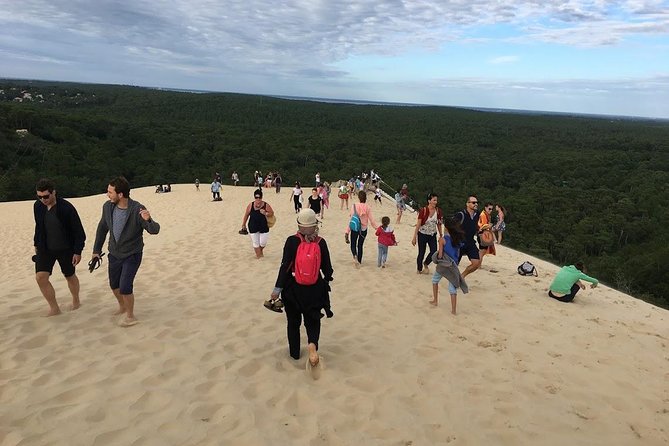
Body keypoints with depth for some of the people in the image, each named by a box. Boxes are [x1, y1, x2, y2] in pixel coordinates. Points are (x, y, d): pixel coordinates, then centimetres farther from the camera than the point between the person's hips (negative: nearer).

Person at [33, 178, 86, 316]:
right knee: (40, 277, -7)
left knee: (70, 276, 12)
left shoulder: (66, 208, -22)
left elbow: (78, 231, -15)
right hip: (45, 248, 4)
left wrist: (78, 252, -14)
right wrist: (36, 244, 17)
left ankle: (76, 302, 37)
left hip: (65, 249, -4)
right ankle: (54, 308, 7)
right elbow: (38, 226, 11)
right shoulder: (38, 206, -6)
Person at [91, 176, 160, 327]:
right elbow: (102, 228, 7)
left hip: (132, 255, -5)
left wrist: (148, 220, -46)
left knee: (125, 287, -10)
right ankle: (122, 306, 47)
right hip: (114, 254, 5)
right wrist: (96, 250, 12)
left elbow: (155, 230, -24)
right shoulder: (108, 207, -9)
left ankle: (130, 316, 13)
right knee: (114, 285, 19)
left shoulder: (137, 209, -24)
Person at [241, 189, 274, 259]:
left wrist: (265, 213, -22)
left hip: (264, 227, 0)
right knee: (255, 243, 8)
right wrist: (243, 224, 10)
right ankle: (258, 255, 27)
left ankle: (260, 251, 42)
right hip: (253, 228, 0)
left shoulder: (266, 205, -11)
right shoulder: (250, 205, -8)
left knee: (263, 243, 8)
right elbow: (246, 215, 4)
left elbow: (272, 213, -1)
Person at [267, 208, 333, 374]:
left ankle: (295, 352, 31)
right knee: (313, 320, 15)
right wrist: (326, 280, 18)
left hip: (293, 288, -1)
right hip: (314, 289, 1)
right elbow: (327, 269, -2)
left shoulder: (292, 241, -15)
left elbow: (285, 267, -16)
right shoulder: (321, 243, -8)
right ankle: (312, 343, -13)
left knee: (293, 321, 18)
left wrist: (277, 289, -10)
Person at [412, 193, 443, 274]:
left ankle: (426, 264, 25)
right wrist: (414, 237, -13)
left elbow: (439, 224, 4)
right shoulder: (423, 210, -16)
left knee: (434, 252, -6)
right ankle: (419, 269, 29)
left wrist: (441, 235, 4)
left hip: (433, 235, 3)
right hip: (423, 234, -3)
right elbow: (418, 224, -13)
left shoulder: (438, 211, -5)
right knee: (421, 253, 5)